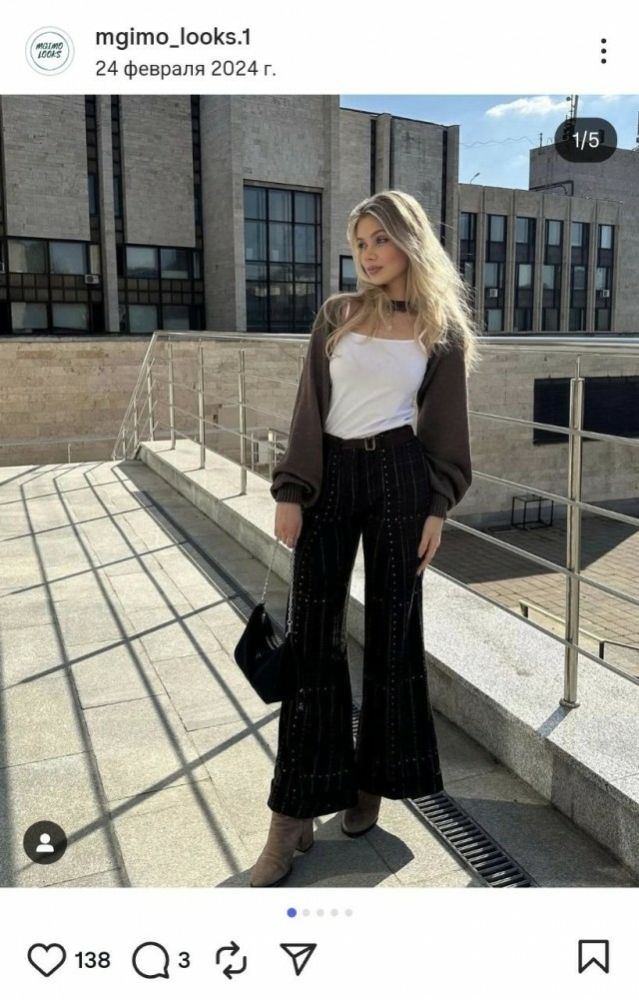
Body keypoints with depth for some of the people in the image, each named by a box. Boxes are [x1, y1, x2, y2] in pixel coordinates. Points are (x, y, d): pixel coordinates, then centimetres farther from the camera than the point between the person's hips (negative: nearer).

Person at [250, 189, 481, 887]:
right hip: (329, 477, 1)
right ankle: (296, 810, 8)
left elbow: (445, 425, 4)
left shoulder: (443, 329, 5)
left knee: (391, 631, 6)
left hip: (399, 478, -1)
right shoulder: (337, 314, 8)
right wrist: (290, 491, -4)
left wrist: (438, 508, -3)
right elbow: (309, 407, 4)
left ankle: (372, 781, 26)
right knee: (311, 636, 0)